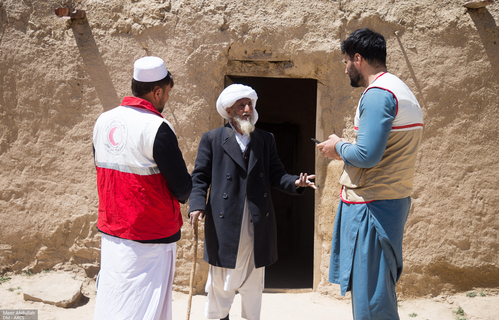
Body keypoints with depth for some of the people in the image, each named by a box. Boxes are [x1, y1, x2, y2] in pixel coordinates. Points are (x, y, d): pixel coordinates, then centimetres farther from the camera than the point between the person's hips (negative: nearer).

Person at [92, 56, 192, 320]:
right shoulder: (157, 128, -18)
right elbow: (182, 188, -14)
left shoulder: (103, 121, 4)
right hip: (150, 235, -7)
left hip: (111, 230, 7)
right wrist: (183, 193, 7)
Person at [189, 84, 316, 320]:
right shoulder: (212, 139, 4)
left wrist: (295, 182, -11)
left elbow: (275, 174, 8)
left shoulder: (266, 139, 12)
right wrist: (197, 205, -14)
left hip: (257, 226, 3)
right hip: (224, 225, -2)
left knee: (253, 282, 12)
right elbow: (200, 176, 1)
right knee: (220, 281, 6)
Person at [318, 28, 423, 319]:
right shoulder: (403, 91, 19)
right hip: (396, 199, 11)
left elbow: (367, 155, -24)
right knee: (380, 290, 16)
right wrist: (346, 150, 16)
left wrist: (339, 147, -5)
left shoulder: (378, 93, -15)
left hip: (372, 205, -11)